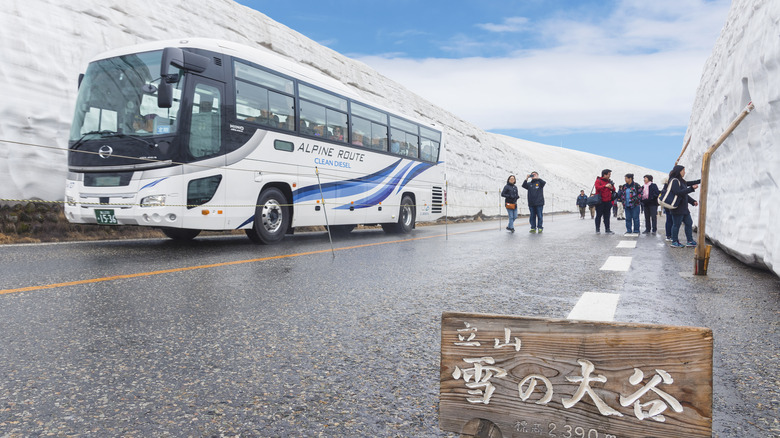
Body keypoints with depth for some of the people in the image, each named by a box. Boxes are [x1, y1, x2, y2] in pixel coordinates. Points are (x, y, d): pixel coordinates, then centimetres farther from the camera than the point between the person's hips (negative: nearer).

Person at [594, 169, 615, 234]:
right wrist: (605, 186, -29)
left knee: (607, 216, 5)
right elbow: (597, 187, -19)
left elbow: (613, 190, 18)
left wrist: (612, 188, -4)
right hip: (600, 201, -5)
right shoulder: (598, 180, -2)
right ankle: (597, 229, 8)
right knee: (599, 215, 1)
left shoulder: (610, 181, 15)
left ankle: (607, 230, 7)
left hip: (607, 202, 5)